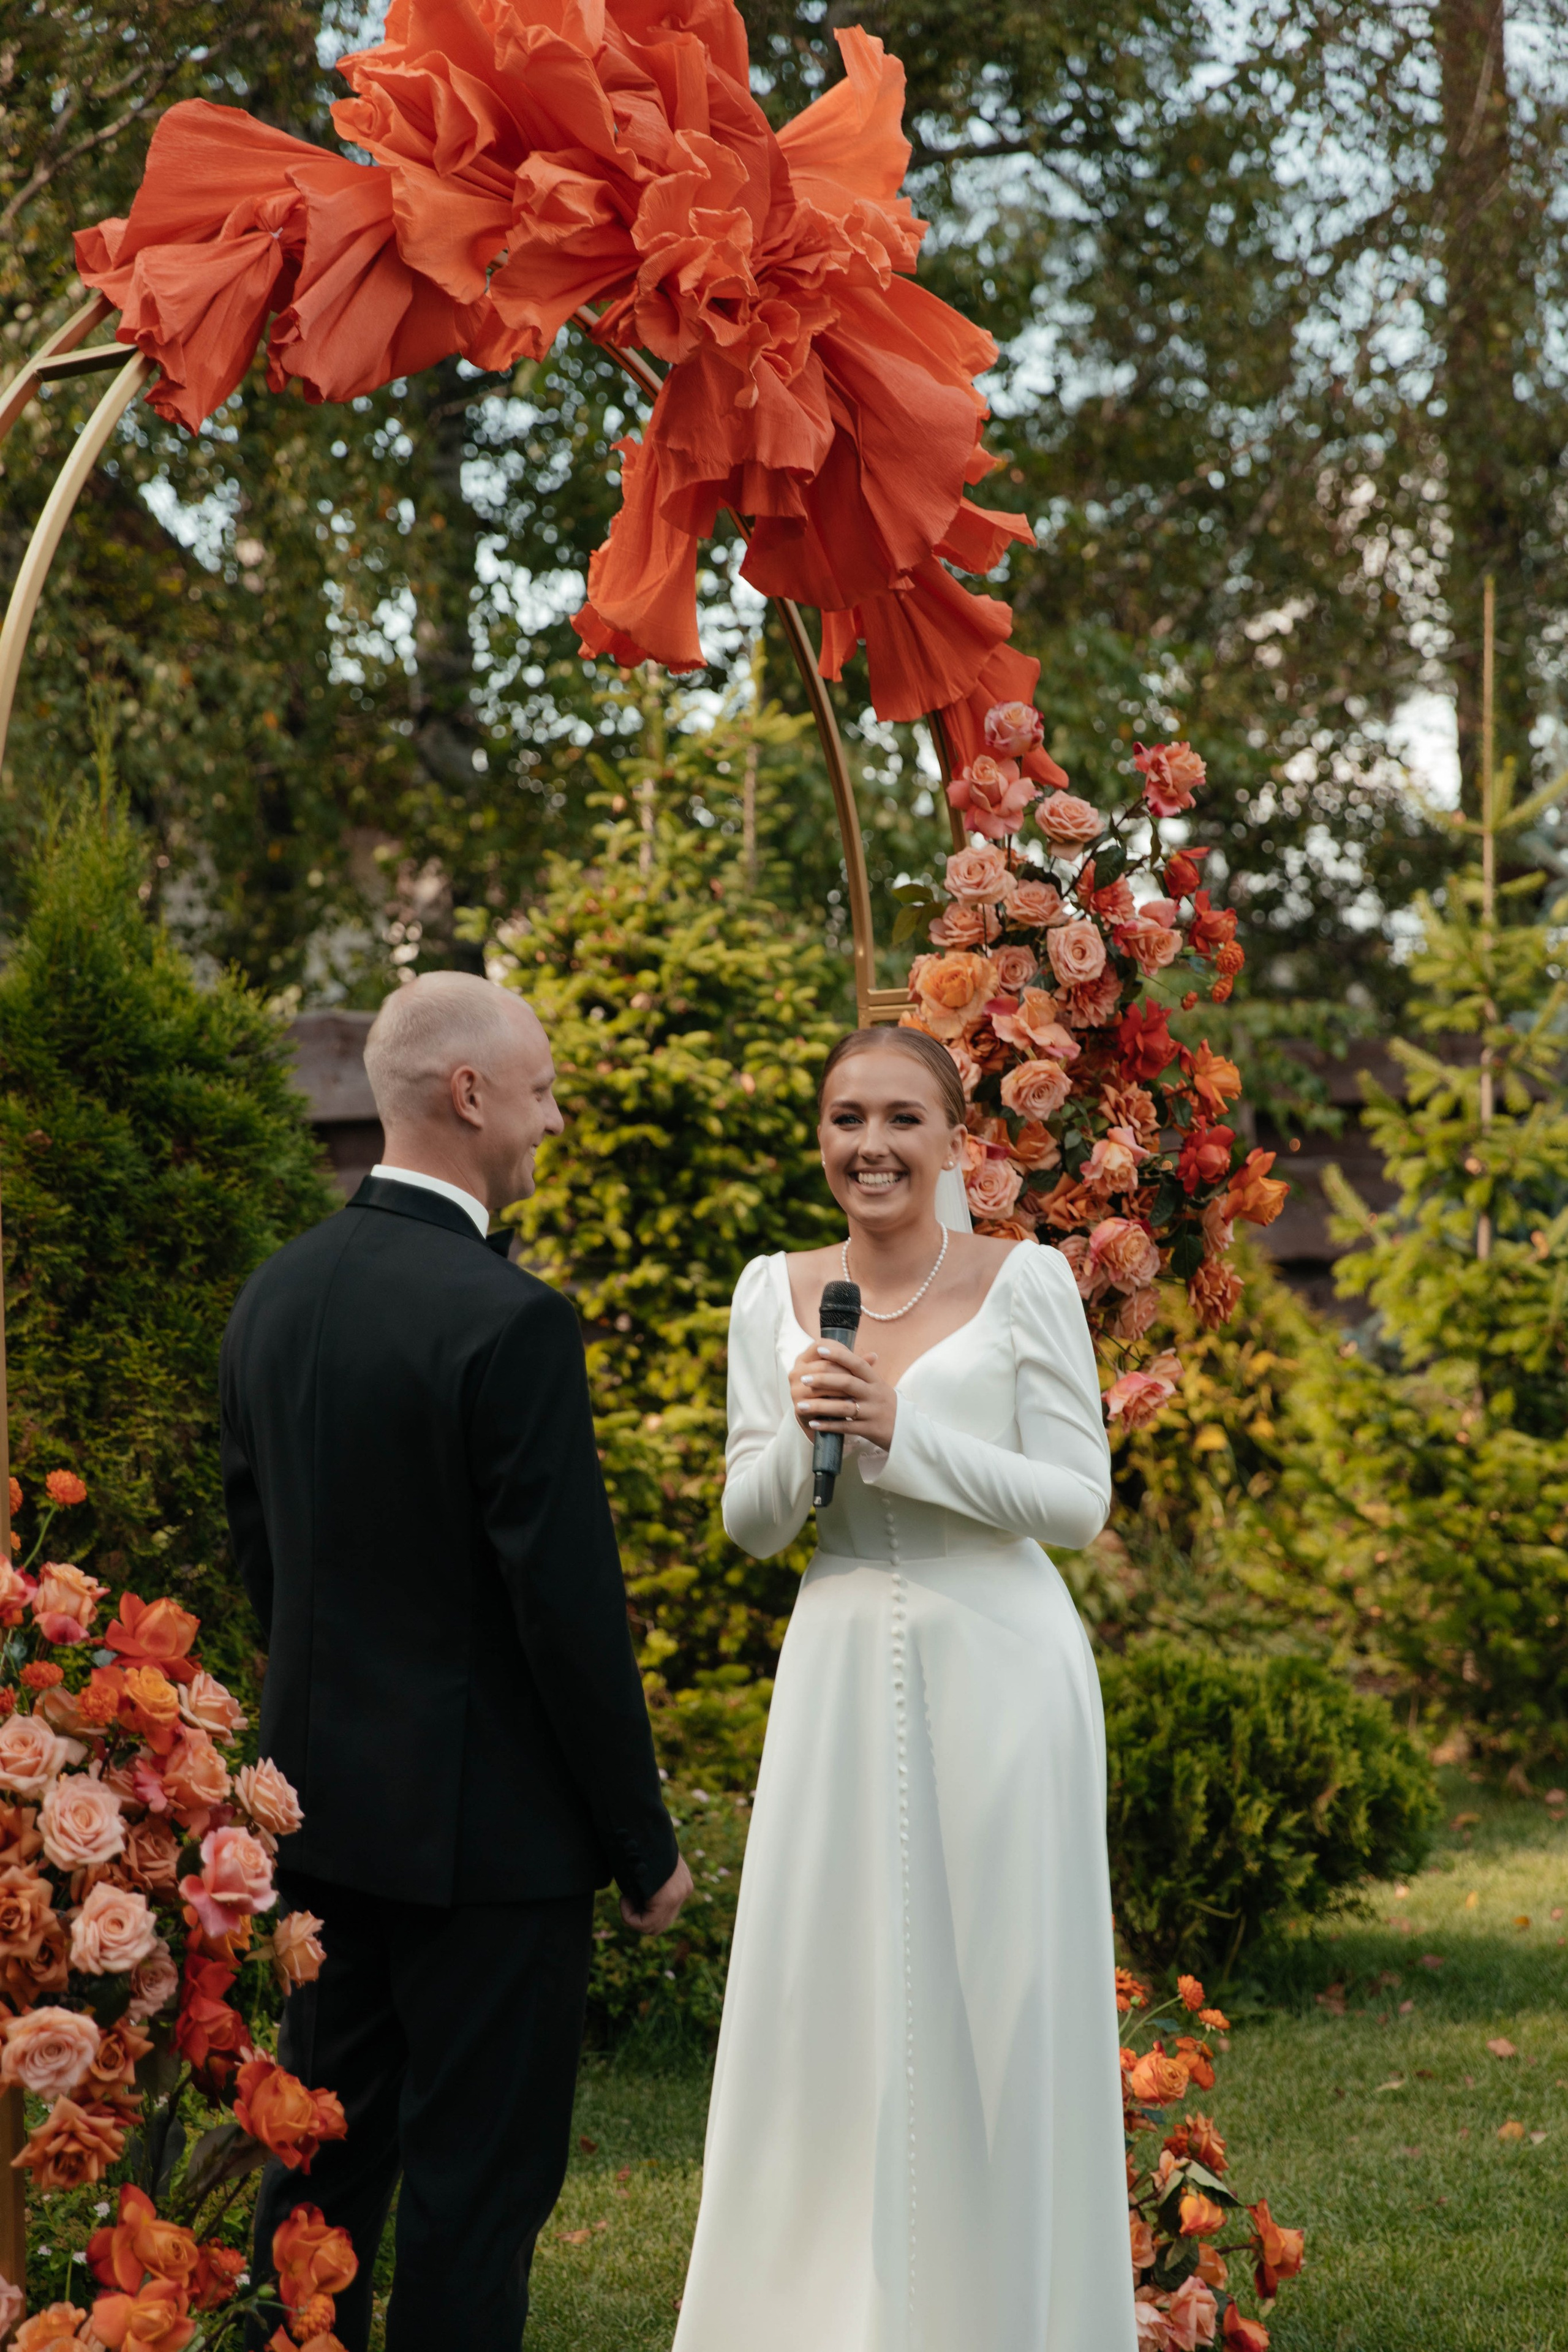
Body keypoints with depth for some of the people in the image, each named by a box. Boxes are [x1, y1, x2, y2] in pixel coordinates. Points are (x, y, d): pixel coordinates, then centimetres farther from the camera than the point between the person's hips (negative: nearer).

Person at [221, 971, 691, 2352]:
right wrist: (646, 1845, -9)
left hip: (322, 1802, 8)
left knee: (322, 2149, 18)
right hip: (485, 1821, -8)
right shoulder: (510, 1322, -19)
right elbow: (570, 1604, -18)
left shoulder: (274, 1296, 5)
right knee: (478, 2177, 2)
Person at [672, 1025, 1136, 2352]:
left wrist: (903, 1435, -17)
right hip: (844, 1666, 3)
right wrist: (803, 1436, -11)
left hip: (995, 1673, -3)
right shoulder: (775, 1294, 7)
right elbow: (751, 1524, 9)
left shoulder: (1025, 1282, -4)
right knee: (825, 1992, 5)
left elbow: (1081, 1500, -7)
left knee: (995, 1998, 1)